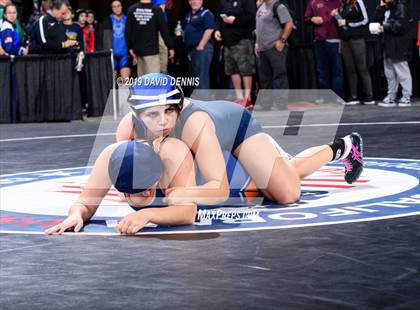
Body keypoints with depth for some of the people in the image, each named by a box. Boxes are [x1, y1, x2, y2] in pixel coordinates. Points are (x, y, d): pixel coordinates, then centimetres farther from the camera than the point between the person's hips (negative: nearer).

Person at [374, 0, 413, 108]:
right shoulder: (385, 9, 18)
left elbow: (401, 25, -17)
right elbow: (376, 20, 8)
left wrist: (385, 28, -17)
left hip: (399, 46, -9)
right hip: (388, 46, 9)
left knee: (402, 72, -4)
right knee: (390, 73, 11)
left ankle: (407, 97, 0)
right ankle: (391, 97, 17)